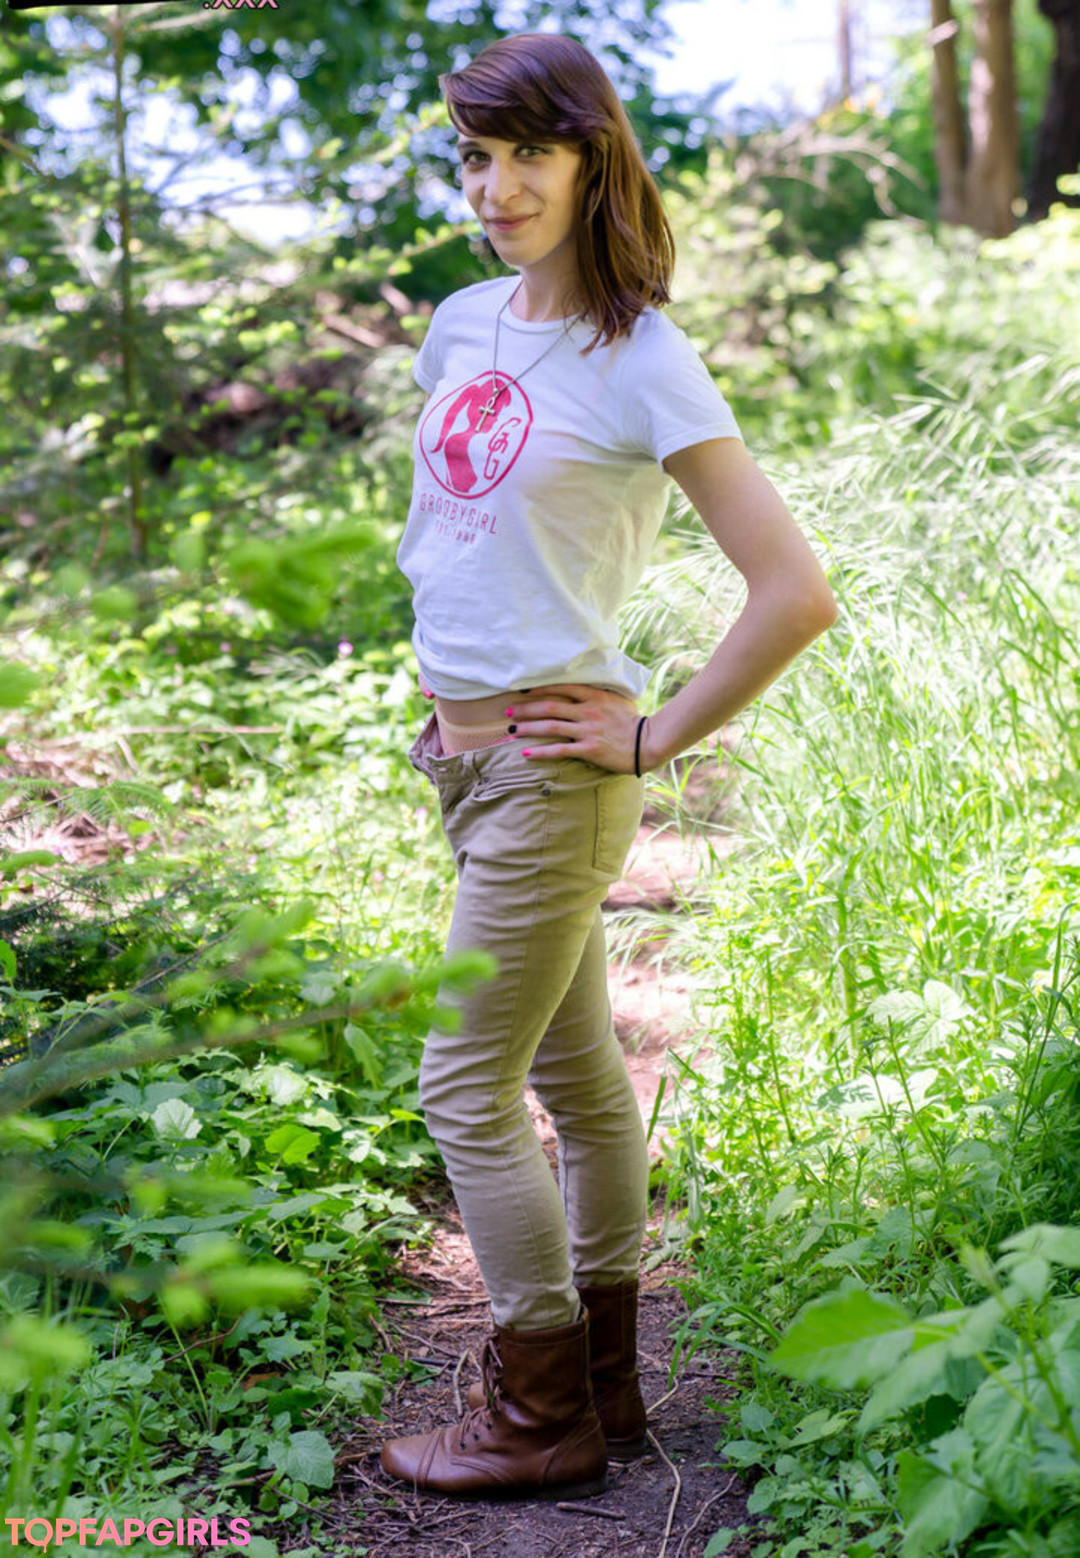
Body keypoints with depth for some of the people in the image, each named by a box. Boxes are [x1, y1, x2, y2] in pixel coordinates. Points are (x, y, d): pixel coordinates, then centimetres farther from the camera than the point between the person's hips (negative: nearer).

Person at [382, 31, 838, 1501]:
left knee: (467, 1088, -1)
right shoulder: (464, 322, 8)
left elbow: (797, 592, -18)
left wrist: (656, 740, -13)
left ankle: (537, 1419, 14)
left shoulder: (643, 365, -14)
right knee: (575, 1072, 15)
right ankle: (604, 1390, 27)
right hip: (466, 753, 7)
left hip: (552, 767, -7)